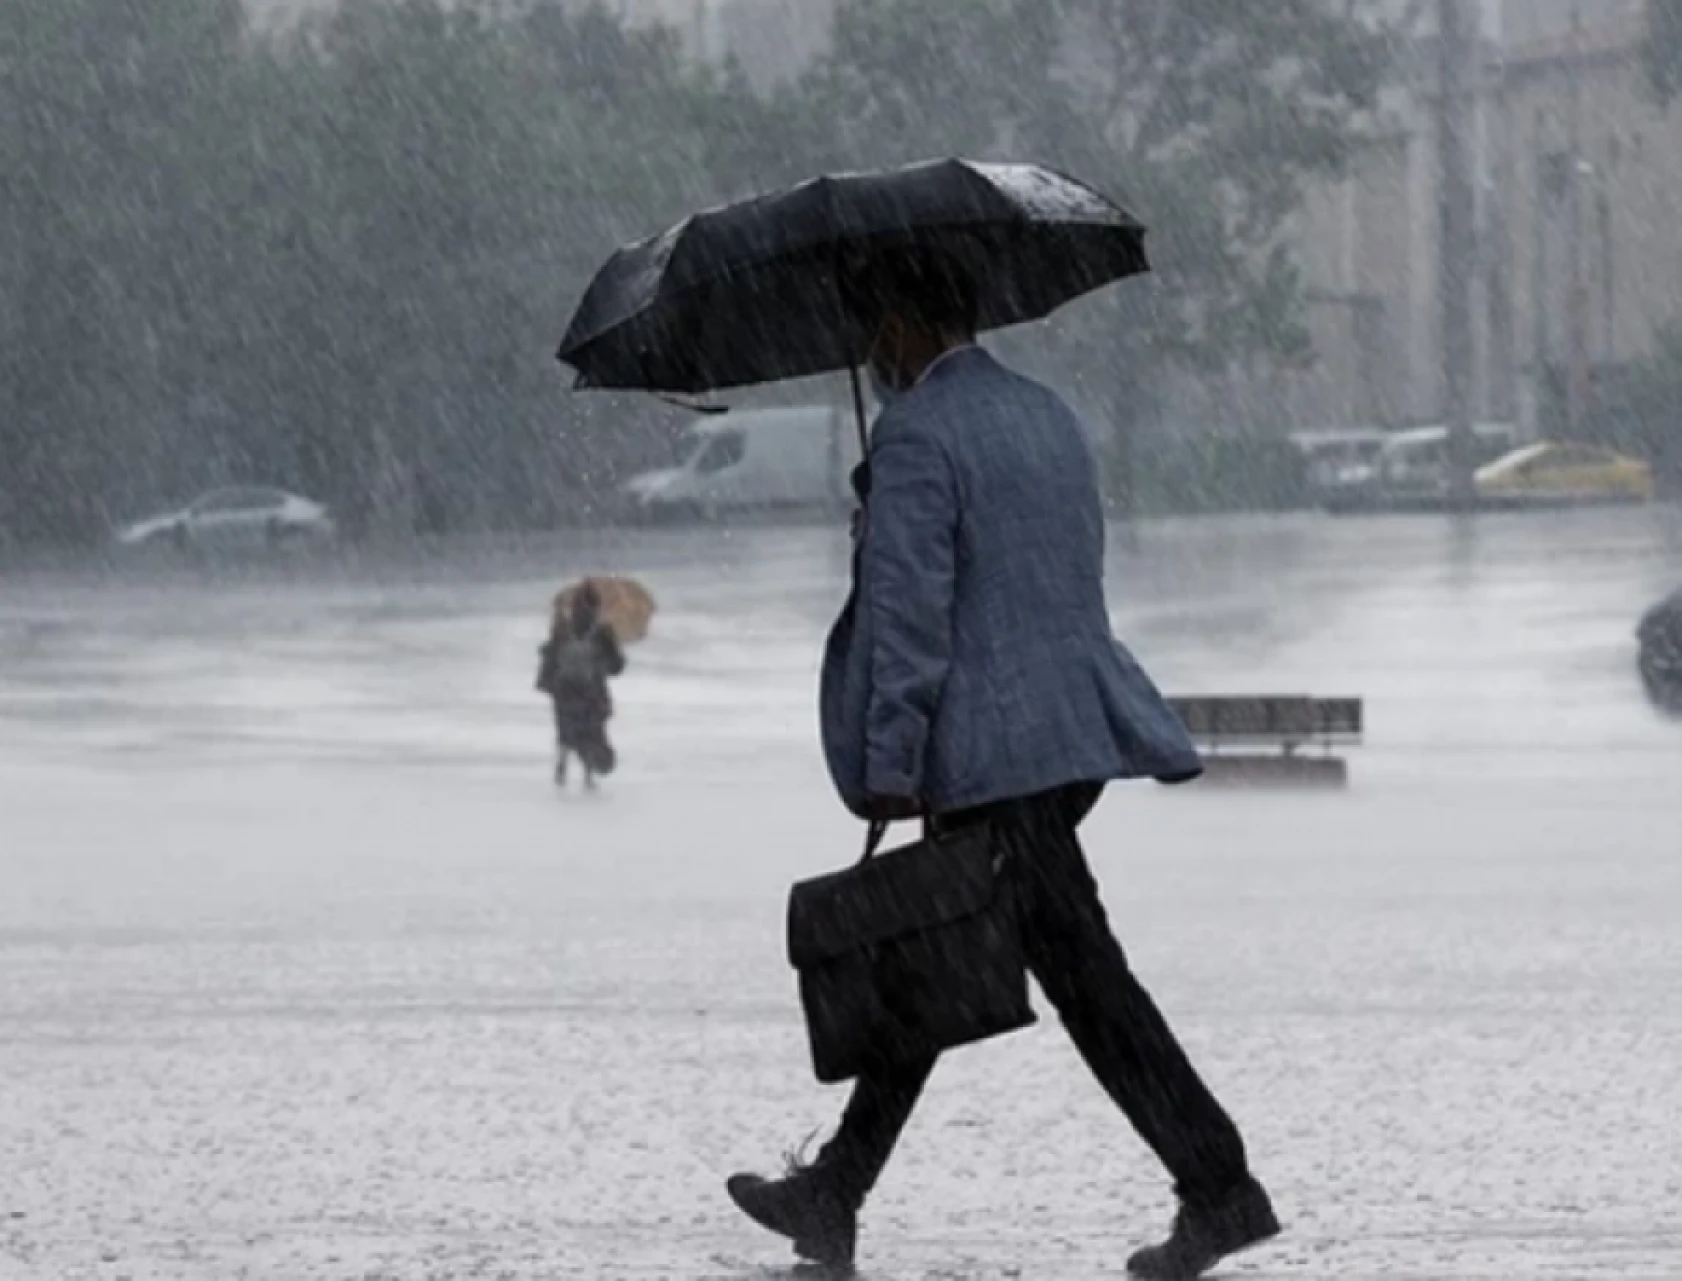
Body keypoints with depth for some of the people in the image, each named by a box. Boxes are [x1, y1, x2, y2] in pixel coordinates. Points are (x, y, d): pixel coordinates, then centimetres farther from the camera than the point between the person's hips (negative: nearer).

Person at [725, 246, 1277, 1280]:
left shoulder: (918, 436, -12)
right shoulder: (1050, 417, 16)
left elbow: (907, 614, -16)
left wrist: (888, 766, -14)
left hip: (995, 752, -9)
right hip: (1077, 729, 9)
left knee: (1084, 973, -8)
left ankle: (1220, 1188, -10)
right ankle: (835, 1195, 20)